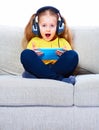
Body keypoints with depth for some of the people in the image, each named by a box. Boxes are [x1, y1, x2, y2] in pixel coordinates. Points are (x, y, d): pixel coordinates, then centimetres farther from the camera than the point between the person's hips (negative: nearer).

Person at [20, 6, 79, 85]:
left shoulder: (63, 41, 21)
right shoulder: (34, 41, 20)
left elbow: (70, 60, 12)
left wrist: (64, 56, -8)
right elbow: (27, 60, 9)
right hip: (39, 70, 0)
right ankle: (59, 79, -32)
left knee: (73, 55, -24)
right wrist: (34, 56, -11)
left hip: (58, 69, 0)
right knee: (25, 54, -27)